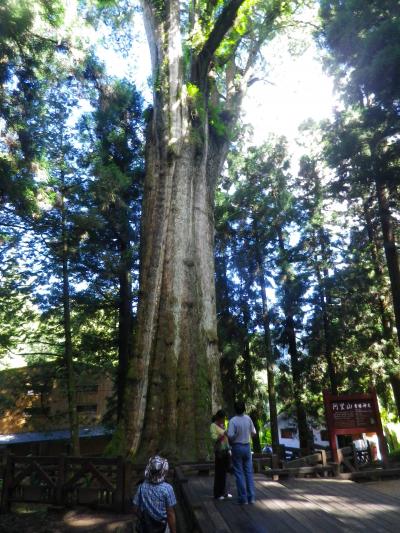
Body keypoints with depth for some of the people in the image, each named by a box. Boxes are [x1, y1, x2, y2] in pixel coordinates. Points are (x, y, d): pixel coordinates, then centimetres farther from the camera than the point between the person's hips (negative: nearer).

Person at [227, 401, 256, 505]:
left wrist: (231, 442, -1)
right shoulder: (248, 418, -4)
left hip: (237, 447, -4)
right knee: (249, 472, 12)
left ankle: (243, 498, 9)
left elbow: (230, 436, -23)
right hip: (247, 446, 4)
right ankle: (251, 497, 15)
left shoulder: (233, 421, -18)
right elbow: (253, 432, 3)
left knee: (239, 473, 5)